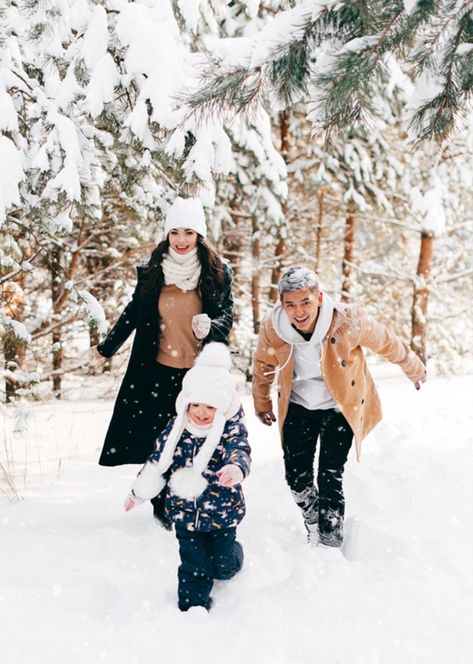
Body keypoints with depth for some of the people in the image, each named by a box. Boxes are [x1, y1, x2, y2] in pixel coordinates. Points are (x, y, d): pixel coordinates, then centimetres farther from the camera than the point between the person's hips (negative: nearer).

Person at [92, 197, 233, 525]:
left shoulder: (218, 272, 0)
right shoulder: (152, 272, 4)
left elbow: (227, 316, 1)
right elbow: (134, 313, 15)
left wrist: (209, 327, -22)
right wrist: (108, 347, 21)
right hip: (159, 371, 2)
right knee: (158, 440, 3)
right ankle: (163, 510, 16)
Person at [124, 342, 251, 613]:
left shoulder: (232, 429, -17)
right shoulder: (177, 429, -7)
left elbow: (240, 451, -36)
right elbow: (158, 461, 5)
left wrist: (236, 468, -61)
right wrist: (140, 492, 14)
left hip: (222, 512, -1)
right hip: (185, 512, 1)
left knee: (223, 566, 16)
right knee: (194, 565, 5)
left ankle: (230, 554, 51)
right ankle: (193, 608, 25)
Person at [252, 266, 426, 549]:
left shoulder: (349, 322, -29)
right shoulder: (272, 327, -20)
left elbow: (388, 344, -8)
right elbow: (264, 366, 2)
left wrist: (415, 370, 9)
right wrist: (262, 404, 17)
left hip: (340, 407, -3)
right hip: (298, 407, 3)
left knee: (330, 478, -10)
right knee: (296, 477, 6)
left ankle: (331, 544, 6)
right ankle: (315, 532, 32)